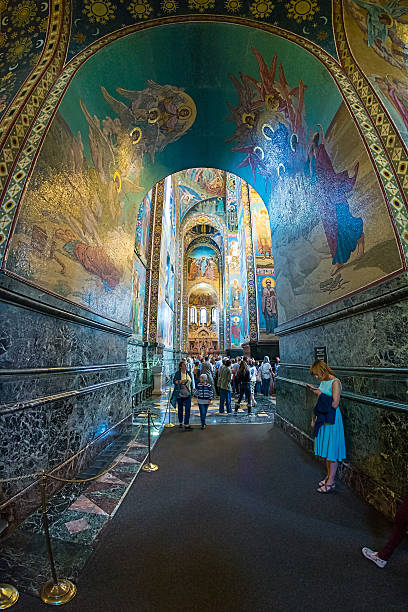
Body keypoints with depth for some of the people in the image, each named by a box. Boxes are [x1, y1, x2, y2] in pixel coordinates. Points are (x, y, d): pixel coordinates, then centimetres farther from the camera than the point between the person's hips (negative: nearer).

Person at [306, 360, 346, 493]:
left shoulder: (335, 382, -19)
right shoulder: (323, 381, 5)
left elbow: (334, 404, -22)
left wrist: (320, 394, -16)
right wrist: (314, 390, 8)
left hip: (332, 419, -8)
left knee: (331, 450, 3)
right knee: (325, 449, 18)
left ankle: (330, 483, 15)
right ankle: (329, 476, 34)